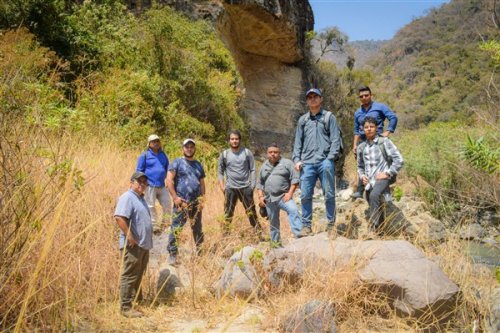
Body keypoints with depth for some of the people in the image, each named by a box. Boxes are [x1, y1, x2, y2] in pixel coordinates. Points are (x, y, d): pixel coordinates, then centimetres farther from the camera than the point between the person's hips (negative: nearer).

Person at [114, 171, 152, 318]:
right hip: (133, 245, -10)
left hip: (144, 244, 10)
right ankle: (126, 307, -1)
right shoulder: (127, 197, -14)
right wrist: (130, 237, -25)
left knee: (139, 275, 18)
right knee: (129, 276, -6)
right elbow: (119, 217, -26)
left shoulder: (140, 198, 17)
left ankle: (137, 299, 29)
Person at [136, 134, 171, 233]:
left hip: (162, 186, 5)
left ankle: (164, 224, 19)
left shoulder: (163, 155, 15)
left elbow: (168, 170, 24)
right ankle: (154, 225, 8)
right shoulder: (145, 155, 0)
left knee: (168, 205, 4)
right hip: (150, 186, -5)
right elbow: (139, 171, -1)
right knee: (151, 206, 0)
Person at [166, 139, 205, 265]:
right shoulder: (177, 162, 2)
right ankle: (172, 255, -1)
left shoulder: (198, 165, 18)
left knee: (198, 229, 13)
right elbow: (169, 180, -7)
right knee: (176, 229, -7)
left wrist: (202, 199, 6)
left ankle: (200, 252, 26)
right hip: (181, 202, -5)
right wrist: (175, 197, -14)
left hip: (196, 203, 5)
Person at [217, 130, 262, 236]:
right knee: (228, 214, 3)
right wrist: (222, 186, -2)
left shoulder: (247, 153, 2)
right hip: (230, 188, 0)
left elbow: (252, 170, 3)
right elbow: (220, 172, 8)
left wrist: (252, 185, -5)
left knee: (251, 212, 4)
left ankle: (259, 234, 10)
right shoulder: (224, 154, 3)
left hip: (246, 187, 0)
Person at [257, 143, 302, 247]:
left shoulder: (287, 163, 2)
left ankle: (299, 235, -37)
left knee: (293, 211, -30)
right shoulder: (264, 166, 16)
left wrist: (290, 193, -14)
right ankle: (275, 242, 22)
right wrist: (260, 197, 8)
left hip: (283, 197, -4)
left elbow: (295, 179, -4)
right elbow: (259, 183, 21)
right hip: (269, 199, 4)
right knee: (273, 223, 9)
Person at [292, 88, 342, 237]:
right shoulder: (302, 120, 18)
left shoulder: (329, 117, 8)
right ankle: (306, 226, 7)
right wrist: (297, 159, 5)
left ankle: (331, 224, 12)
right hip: (307, 163, 3)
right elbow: (298, 142, 17)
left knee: (329, 195, 1)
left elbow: (335, 139, 1)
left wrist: (330, 158, -10)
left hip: (325, 162, -2)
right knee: (305, 195, -1)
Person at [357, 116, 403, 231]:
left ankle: (373, 227, -35)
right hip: (369, 183, 6)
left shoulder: (384, 142, -1)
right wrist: (362, 176, 7)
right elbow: (360, 166, 27)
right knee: (376, 212, 9)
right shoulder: (361, 147, 14)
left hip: (382, 179, -6)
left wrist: (387, 173, -12)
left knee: (374, 196, -34)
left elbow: (399, 160, -5)